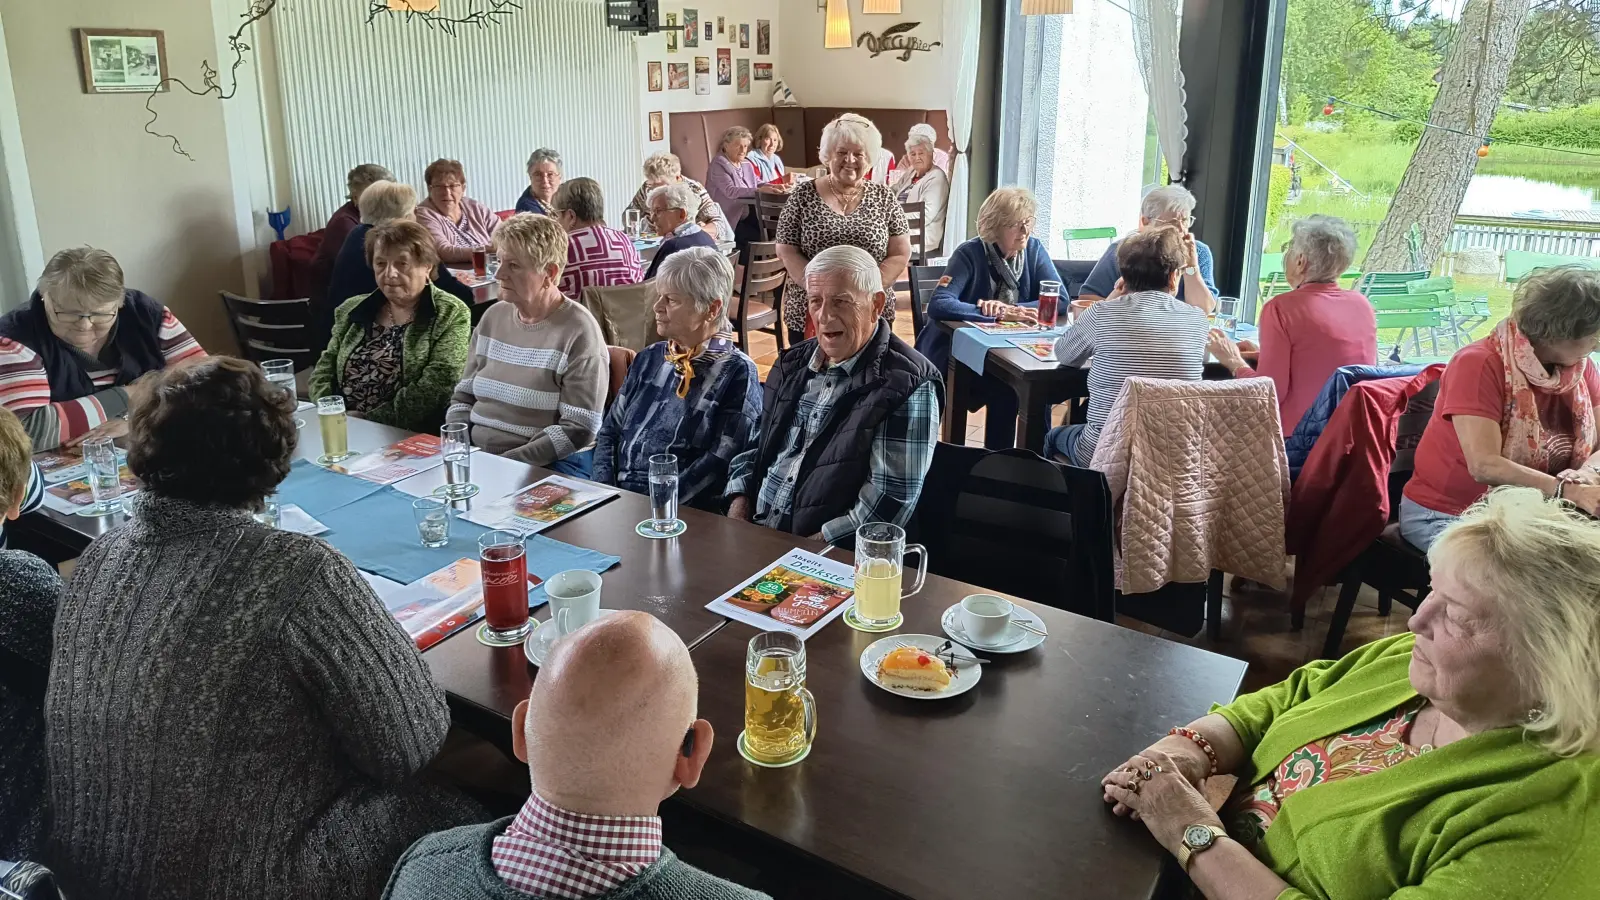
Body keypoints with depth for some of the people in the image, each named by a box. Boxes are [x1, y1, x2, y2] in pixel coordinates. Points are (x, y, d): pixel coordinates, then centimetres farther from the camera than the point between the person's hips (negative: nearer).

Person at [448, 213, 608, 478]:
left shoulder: (578, 332, -10)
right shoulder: (494, 316, 11)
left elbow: (578, 429, -15)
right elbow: (463, 396, 18)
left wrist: (505, 464, -19)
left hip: (549, 467, -6)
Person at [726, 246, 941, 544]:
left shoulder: (907, 386, -10)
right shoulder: (794, 363, 12)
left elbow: (891, 500, -16)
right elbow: (756, 442, 20)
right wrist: (739, 506, 5)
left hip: (834, 554, -6)